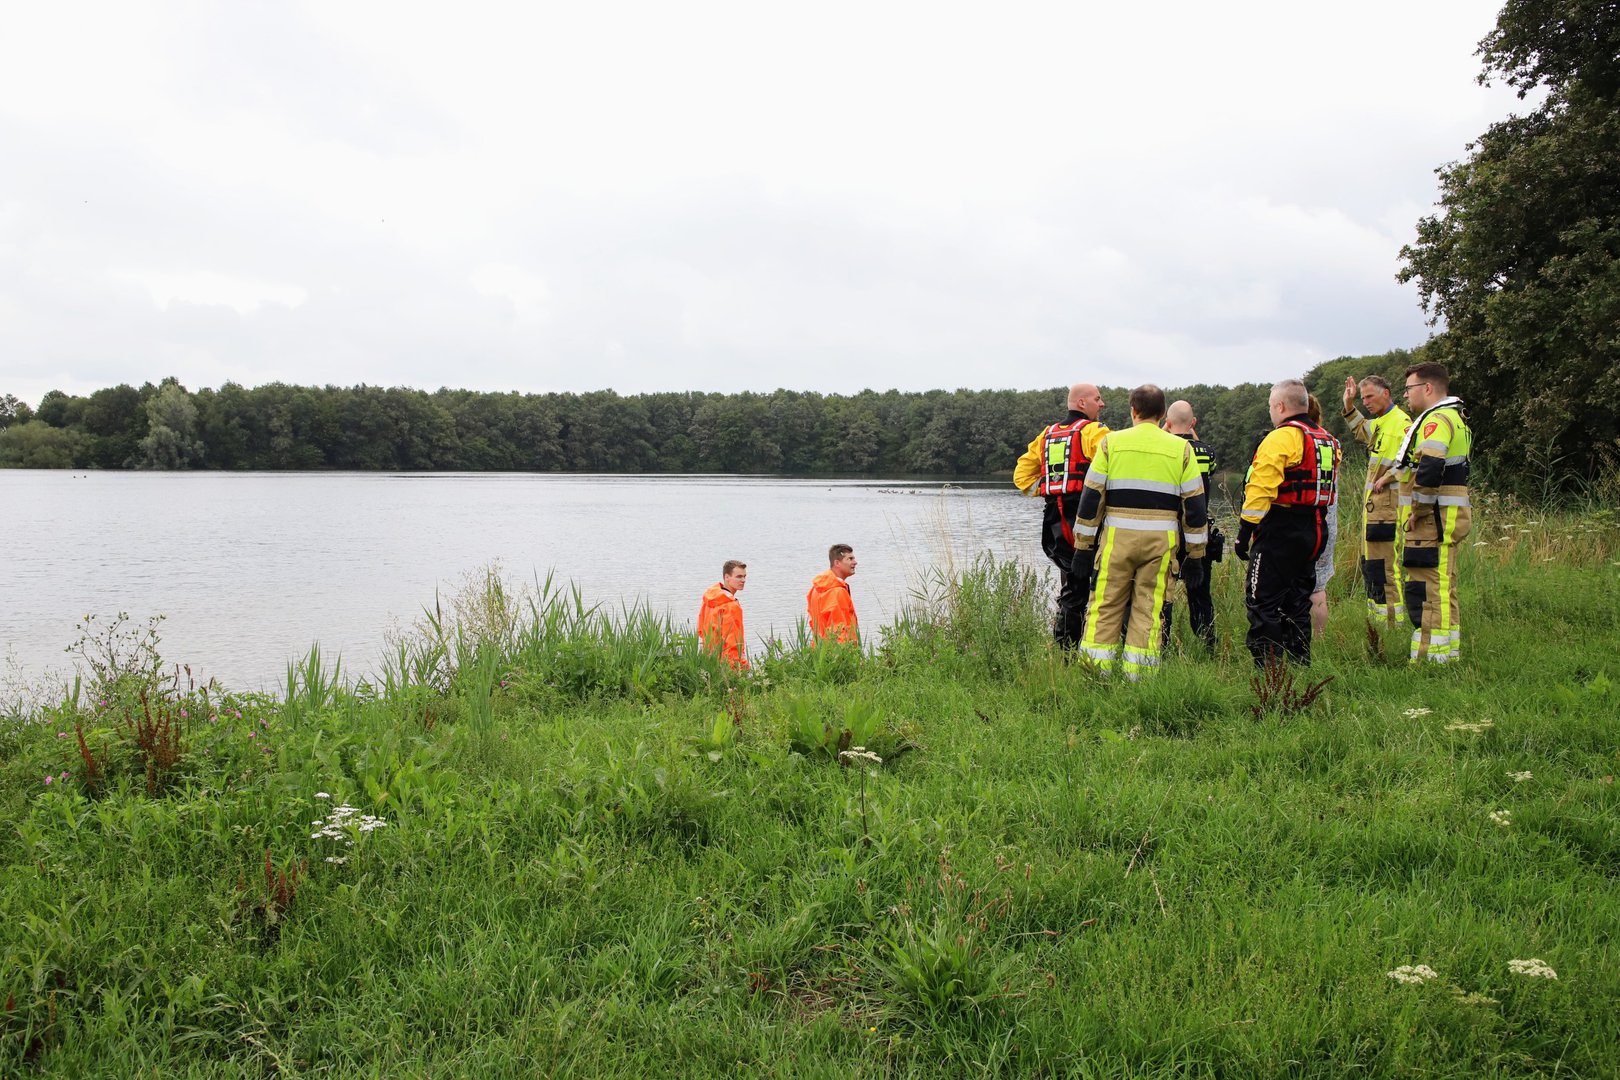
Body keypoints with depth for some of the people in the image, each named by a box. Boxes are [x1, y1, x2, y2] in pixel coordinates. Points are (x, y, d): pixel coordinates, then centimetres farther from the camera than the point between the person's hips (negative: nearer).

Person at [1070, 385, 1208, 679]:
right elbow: (1195, 505, 7)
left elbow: (1091, 498, 1)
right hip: (1161, 539, 1)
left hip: (1117, 535, -1)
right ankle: (1138, 678, 5)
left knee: (1105, 607, 4)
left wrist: (1082, 547, 5)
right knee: (1149, 610, 6)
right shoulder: (1181, 448, 8)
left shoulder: (1111, 442, 4)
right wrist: (1195, 556, 11)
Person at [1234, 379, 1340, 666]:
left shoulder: (1280, 439, -13)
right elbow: (1325, 489, 19)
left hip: (1280, 532, -9)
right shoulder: (1327, 441, 15)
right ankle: (1300, 663, 21)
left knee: (1262, 602, -4)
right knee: (1296, 602, 16)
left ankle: (1268, 667, -6)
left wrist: (1244, 533, -16)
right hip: (1315, 532, 9)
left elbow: (1261, 491, -18)